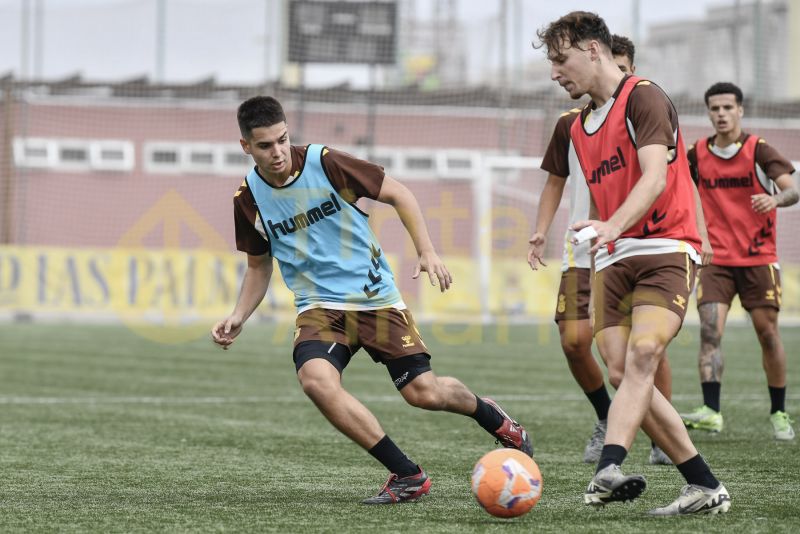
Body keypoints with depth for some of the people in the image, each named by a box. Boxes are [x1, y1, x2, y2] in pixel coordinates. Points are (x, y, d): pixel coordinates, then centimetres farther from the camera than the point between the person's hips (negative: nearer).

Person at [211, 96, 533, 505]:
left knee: (423, 393, -6)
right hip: (319, 307, 2)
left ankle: (494, 419, 31)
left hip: (374, 297, -2)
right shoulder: (248, 199, -2)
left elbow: (397, 194, -2)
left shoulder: (324, 163, -12)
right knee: (316, 379, -29)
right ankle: (407, 476, -20)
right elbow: (259, 267, 14)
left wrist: (426, 251, -11)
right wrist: (238, 317, -2)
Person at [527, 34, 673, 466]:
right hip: (583, 253, 2)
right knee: (574, 341, -10)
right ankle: (606, 418, 15)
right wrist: (540, 231, 2)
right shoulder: (570, 124, 7)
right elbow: (556, 182, 15)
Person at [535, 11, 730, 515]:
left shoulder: (644, 98, -6)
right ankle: (705, 487, 1)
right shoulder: (579, 127, 20)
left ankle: (609, 469, -44)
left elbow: (654, 177, -20)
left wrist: (612, 226, -34)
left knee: (642, 356, -25)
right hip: (613, 259, 8)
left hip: (665, 250, -8)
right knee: (622, 375, -5)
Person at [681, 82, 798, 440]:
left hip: (758, 257, -2)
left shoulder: (758, 151, -6)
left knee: (768, 333, 3)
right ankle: (711, 411, -23)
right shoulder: (698, 155, 4)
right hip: (716, 259, 2)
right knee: (710, 330, -15)